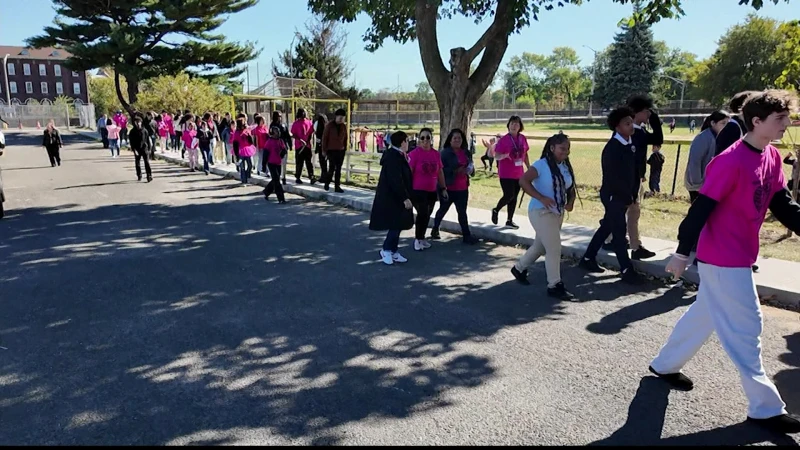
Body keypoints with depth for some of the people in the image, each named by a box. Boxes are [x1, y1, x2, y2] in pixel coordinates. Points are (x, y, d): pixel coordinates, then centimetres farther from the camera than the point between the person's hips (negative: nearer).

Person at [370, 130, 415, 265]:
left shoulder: (397, 156, 12)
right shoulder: (393, 157, -20)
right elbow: (395, 181, -24)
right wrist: (405, 198, -23)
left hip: (395, 198, 10)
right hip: (391, 199, -10)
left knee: (398, 225, 13)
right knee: (396, 225, -7)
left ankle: (393, 251, 21)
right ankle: (386, 250, 8)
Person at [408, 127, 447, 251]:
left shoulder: (436, 154, 4)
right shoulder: (414, 154, -12)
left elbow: (440, 172, 13)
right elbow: (409, 173, -12)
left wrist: (443, 188, 14)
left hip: (432, 191, 6)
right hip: (417, 190, -6)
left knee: (427, 215, 14)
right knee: (423, 214, -12)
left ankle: (422, 238, 32)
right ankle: (417, 239, 7)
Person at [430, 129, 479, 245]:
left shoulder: (466, 153, 10)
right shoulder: (445, 152, -9)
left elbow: (471, 168, 20)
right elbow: (440, 169, -17)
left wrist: (471, 169, -4)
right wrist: (455, 171, -26)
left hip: (463, 188, 5)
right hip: (448, 188, -4)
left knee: (462, 212, 5)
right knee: (443, 209, 11)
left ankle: (466, 236, 7)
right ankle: (435, 230, 31)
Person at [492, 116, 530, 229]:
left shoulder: (523, 139, 4)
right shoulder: (503, 140, -12)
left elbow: (525, 155, 15)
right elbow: (496, 156, -12)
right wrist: (506, 155, -31)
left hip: (518, 173, 6)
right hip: (506, 174, -5)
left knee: (514, 197, 8)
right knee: (509, 195, -10)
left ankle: (510, 221, 18)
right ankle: (496, 210, 17)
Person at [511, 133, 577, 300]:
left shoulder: (567, 167, 7)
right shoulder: (541, 165, -15)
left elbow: (571, 188, 15)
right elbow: (523, 181, -23)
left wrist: (571, 201, -6)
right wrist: (541, 198, -29)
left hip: (558, 213, 8)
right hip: (541, 212, -8)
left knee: (541, 246, 19)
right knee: (554, 248, -8)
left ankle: (519, 268, 40)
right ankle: (554, 285, 4)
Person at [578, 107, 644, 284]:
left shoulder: (630, 144, 7)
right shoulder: (612, 148, -17)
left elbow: (633, 171, 11)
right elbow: (613, 177, -20)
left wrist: (632, 194, 3)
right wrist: (628, 197, -13)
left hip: (624, 196, 8)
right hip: (613, 195, -8)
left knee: (606, 227, 15)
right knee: (619, 231, -3)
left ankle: (588, 259, 27)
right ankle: (627, 270, 4)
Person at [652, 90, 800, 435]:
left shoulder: (772, 158, 6)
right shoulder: (731, 161, -21)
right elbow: (701, 209, -21)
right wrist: (682, 253, -20)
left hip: (737, 256, 9)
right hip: (723, 258, -9)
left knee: (705, 313, 19)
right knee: (746, 327, 0)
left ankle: (665, 365, 36)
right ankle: (766, 408, 13)